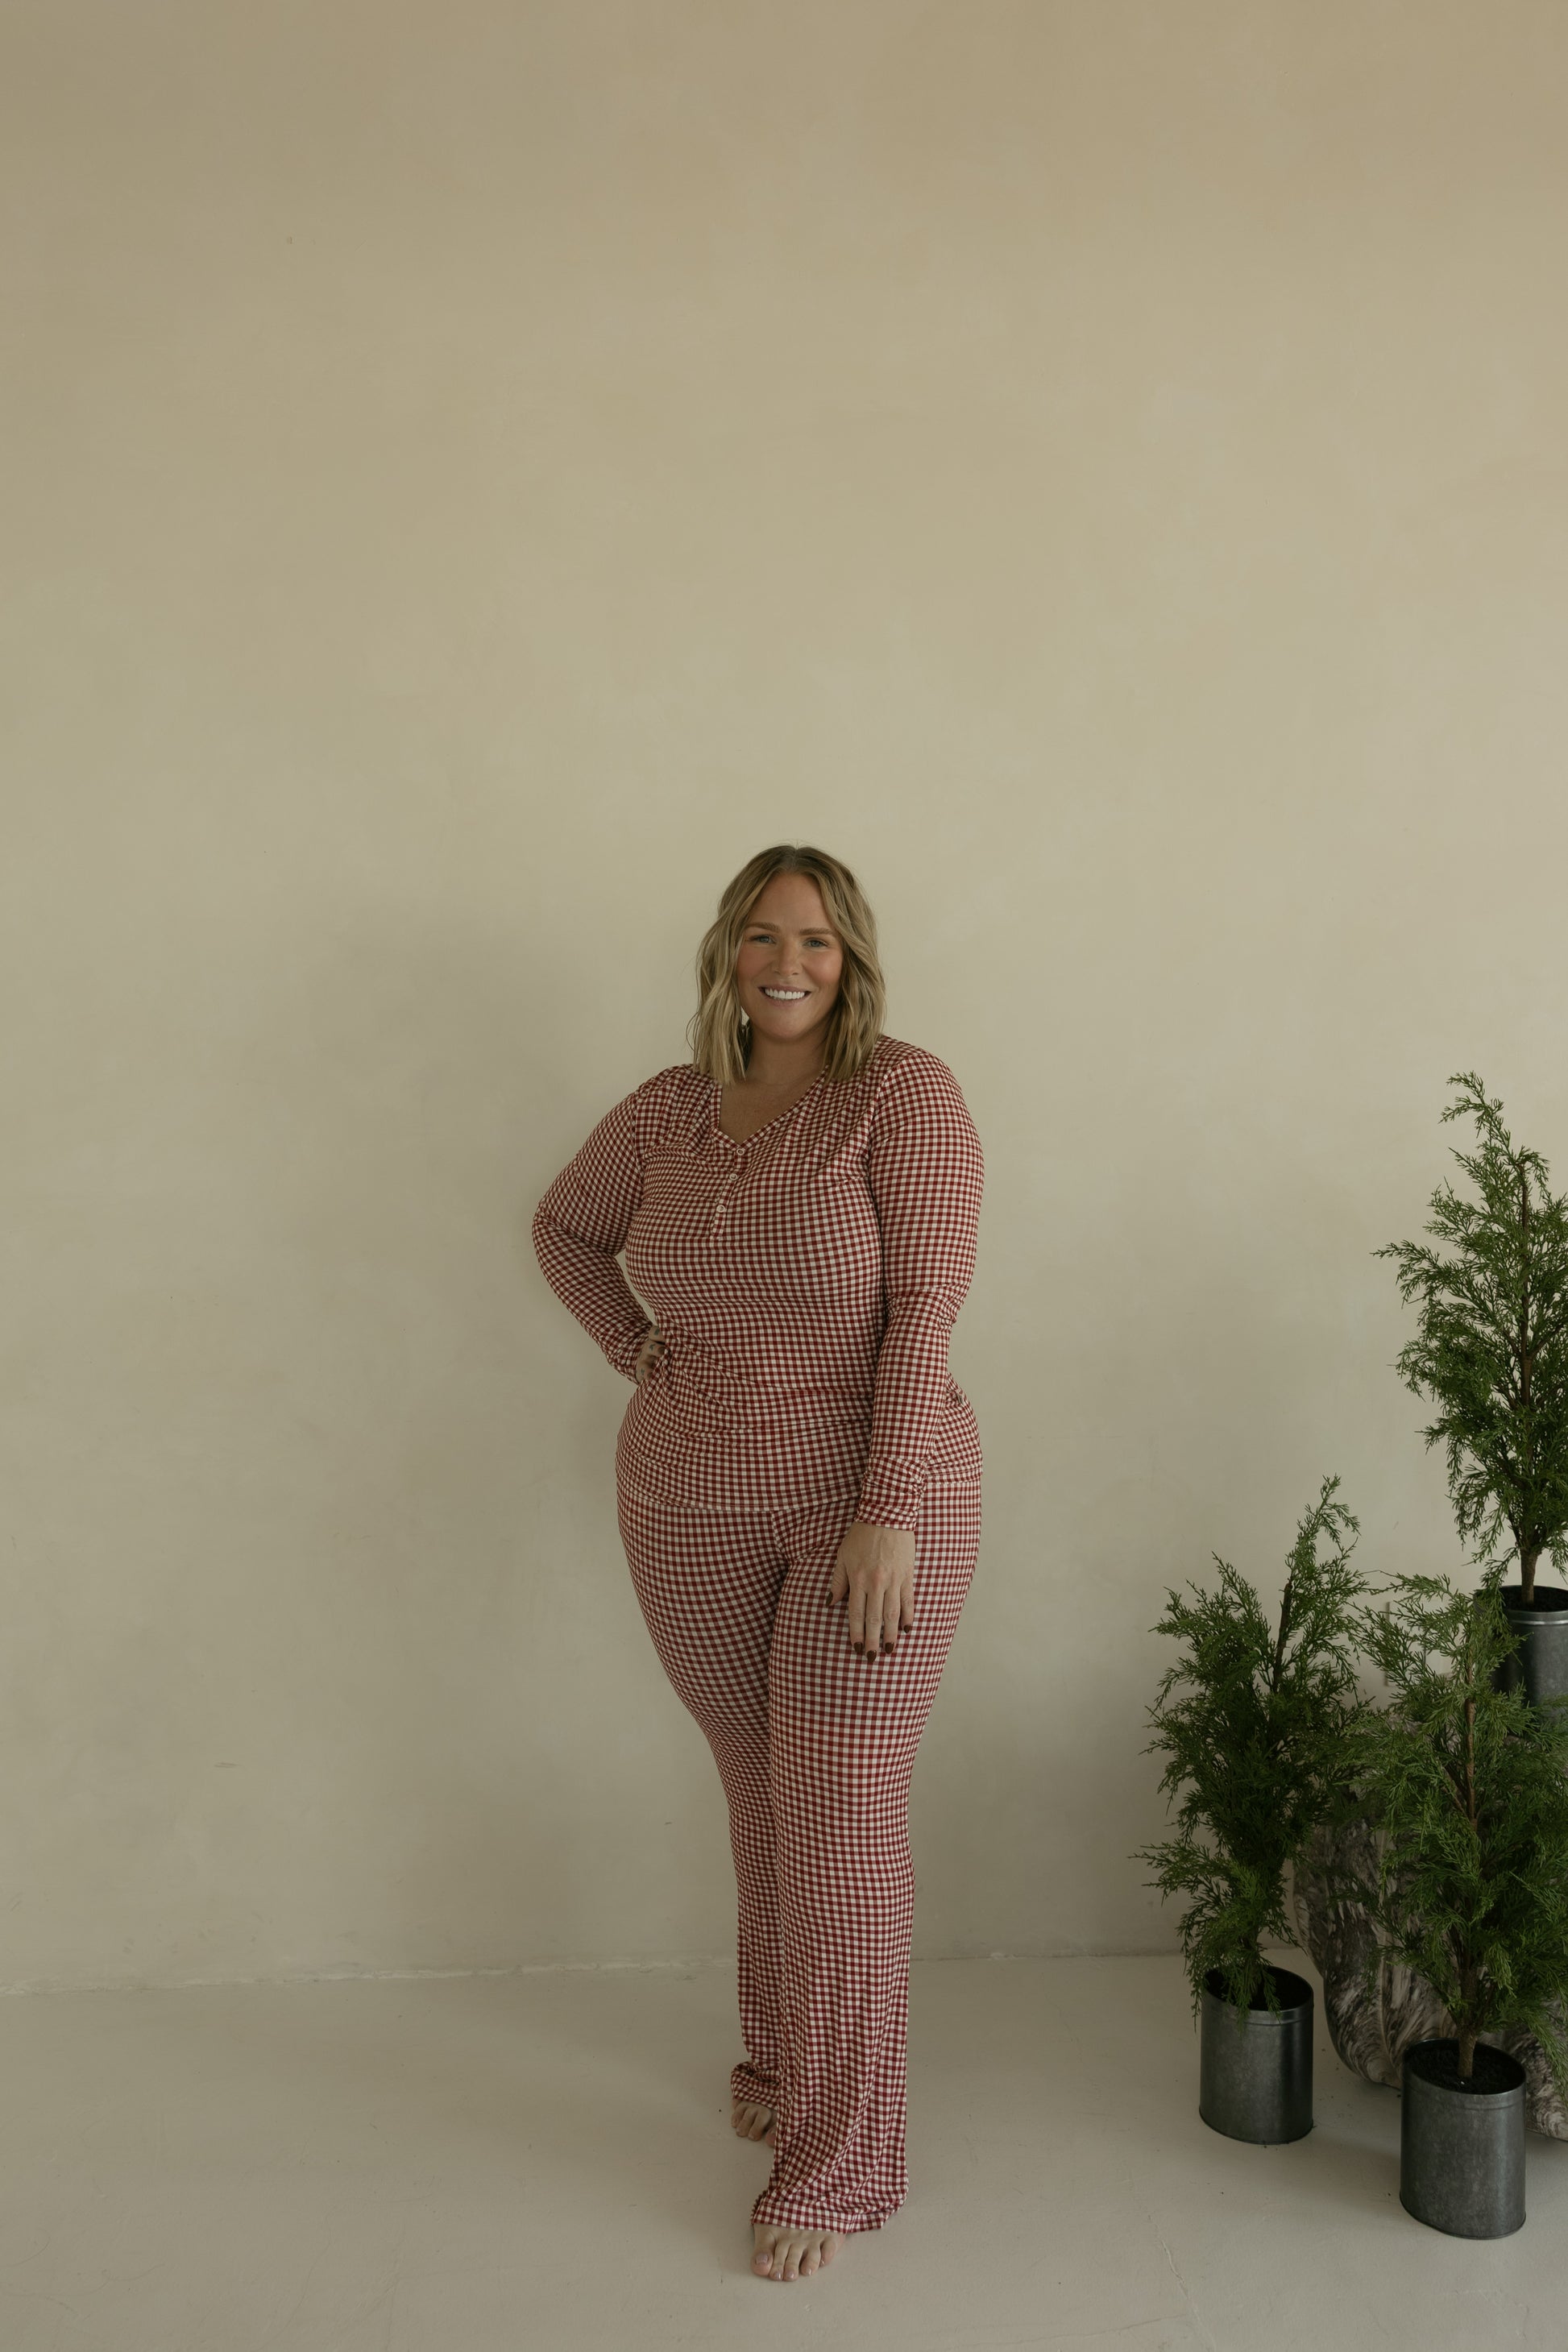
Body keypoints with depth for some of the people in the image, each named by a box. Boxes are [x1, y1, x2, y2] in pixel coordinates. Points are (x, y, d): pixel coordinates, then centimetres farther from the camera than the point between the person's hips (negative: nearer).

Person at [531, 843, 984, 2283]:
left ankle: (841, 2166, 14)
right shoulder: (672, 1107, 3)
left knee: (840, 1819, -1)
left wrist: (888, 1516, -21)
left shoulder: (904, 1095, -12)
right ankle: (782, 2058, 41)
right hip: (693, 1513, 5)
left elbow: (926, 1312, -17)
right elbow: (564, 1225, 20)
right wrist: (635, 1349, 6)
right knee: (760, 1793, 18)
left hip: (872, 1501, -4)